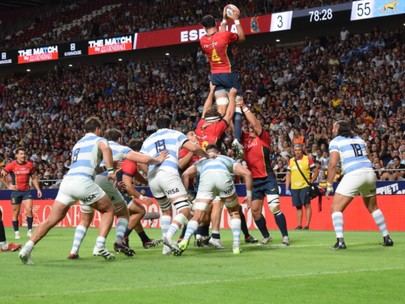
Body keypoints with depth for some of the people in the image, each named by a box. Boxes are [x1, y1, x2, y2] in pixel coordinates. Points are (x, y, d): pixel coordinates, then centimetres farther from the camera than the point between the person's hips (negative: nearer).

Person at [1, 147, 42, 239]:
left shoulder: (30, 164, 3)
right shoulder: (11, 165, -5)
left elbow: (34, 178, 13)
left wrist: (38, 189, 8)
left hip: (26, 191, 1)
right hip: (15, 191, -1)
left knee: (29, 210, -13)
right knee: (16, 213, 3)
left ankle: (29, 231, -5)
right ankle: (16, 233, 12)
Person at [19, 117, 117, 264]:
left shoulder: (77, 144, 33)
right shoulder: (99, 139, 14)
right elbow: (106, 149, -11)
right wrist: (111, 170, -10)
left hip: (67, 180, 5)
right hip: (83, 181, -5)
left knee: (51, 220, 5)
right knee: (108, 210, 14)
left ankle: (27, 248, -10)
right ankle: (100, 246, -2)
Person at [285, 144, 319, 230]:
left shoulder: (308, 159, -1)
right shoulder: (291, 161, 11)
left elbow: (316, 171, 2)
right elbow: (288, 175, 14)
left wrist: (311, 181, -6)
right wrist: (287, 188, 9)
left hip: (305, 186, -4)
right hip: (294, 187, 4)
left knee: (307, 204, -8)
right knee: (298, 206, 8)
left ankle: (307, 224, -8)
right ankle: (299, 225, 13)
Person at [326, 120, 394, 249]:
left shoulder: (335, 141, 6)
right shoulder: (359, 139, 22)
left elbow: (333, 164, -5)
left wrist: (329, 185, -2)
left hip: (353, 175, -6)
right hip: (370, 172, 6)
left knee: (336, 208, 2)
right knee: (373, 207, 25)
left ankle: (340, 241, -13)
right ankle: (387, 238, 27)